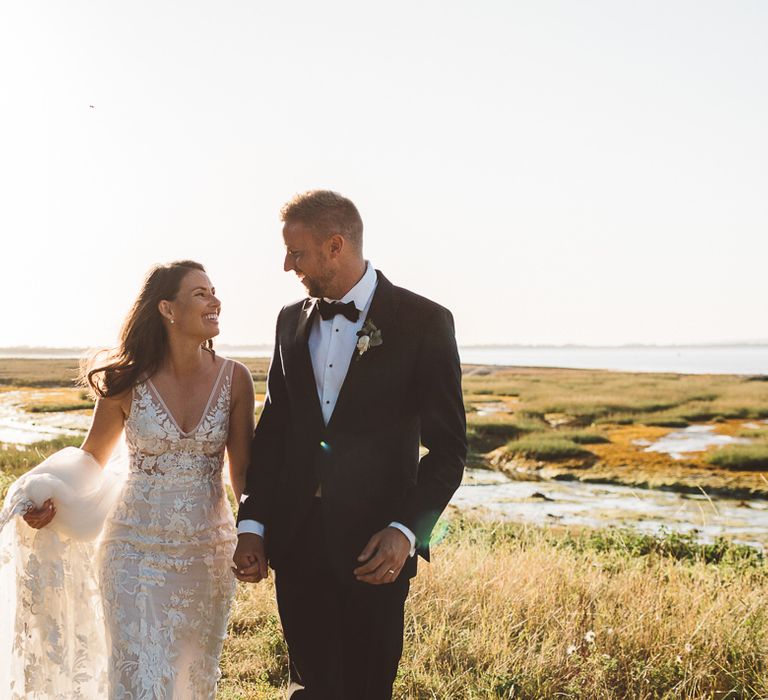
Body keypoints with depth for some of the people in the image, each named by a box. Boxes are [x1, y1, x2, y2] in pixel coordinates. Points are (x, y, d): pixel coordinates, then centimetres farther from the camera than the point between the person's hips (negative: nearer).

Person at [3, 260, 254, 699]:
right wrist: (49, 501, -11)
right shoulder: (129, 382, -8)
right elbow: (92, 456, 5)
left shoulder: (233, 379, -5)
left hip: (209, 550, 2)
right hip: (137, 548, -2)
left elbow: (242, 469, 2)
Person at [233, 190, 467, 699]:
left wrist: (406, 531, -17)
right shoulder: (292, 320, 10)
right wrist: (252, 524, 5)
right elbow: (272, 430, 13)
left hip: (375, 548, -4)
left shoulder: (423, 322, -6)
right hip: (296, 542, 4)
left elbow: (447, 447, -6)